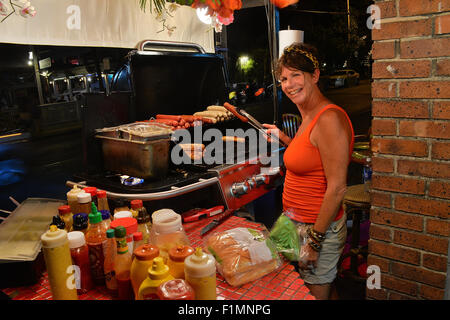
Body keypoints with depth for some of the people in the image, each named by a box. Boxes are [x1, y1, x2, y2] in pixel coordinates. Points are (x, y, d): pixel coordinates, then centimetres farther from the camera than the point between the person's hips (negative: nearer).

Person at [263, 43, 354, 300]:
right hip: (300, 223, 9)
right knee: (327, 288, 25)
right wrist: (284, 138, 13)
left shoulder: (329, 118, -22)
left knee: (317, 293, 10)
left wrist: (314, 241, -20)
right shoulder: (310, 116, 8)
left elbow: (337, 187, -24)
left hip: (318, 228, -9)